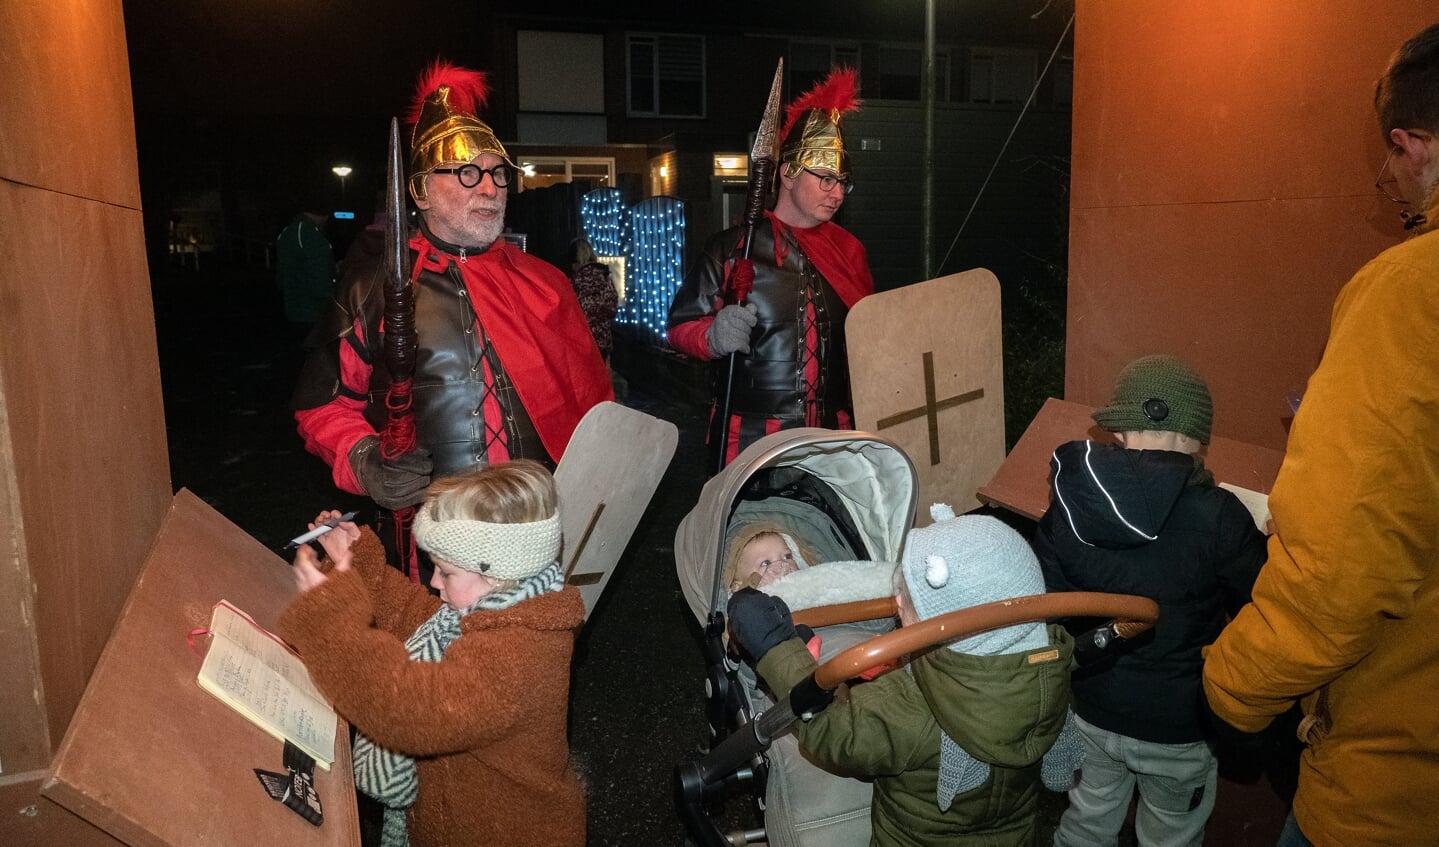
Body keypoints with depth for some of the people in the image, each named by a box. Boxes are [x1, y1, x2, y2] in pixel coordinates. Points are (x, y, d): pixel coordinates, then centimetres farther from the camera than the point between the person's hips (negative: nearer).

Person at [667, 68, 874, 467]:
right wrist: (715, 336, -24)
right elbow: (681, 326, -4)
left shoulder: (848, 250, 10)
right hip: (750, 437, -4)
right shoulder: (731, 247, -4)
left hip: (832, 436, 4)